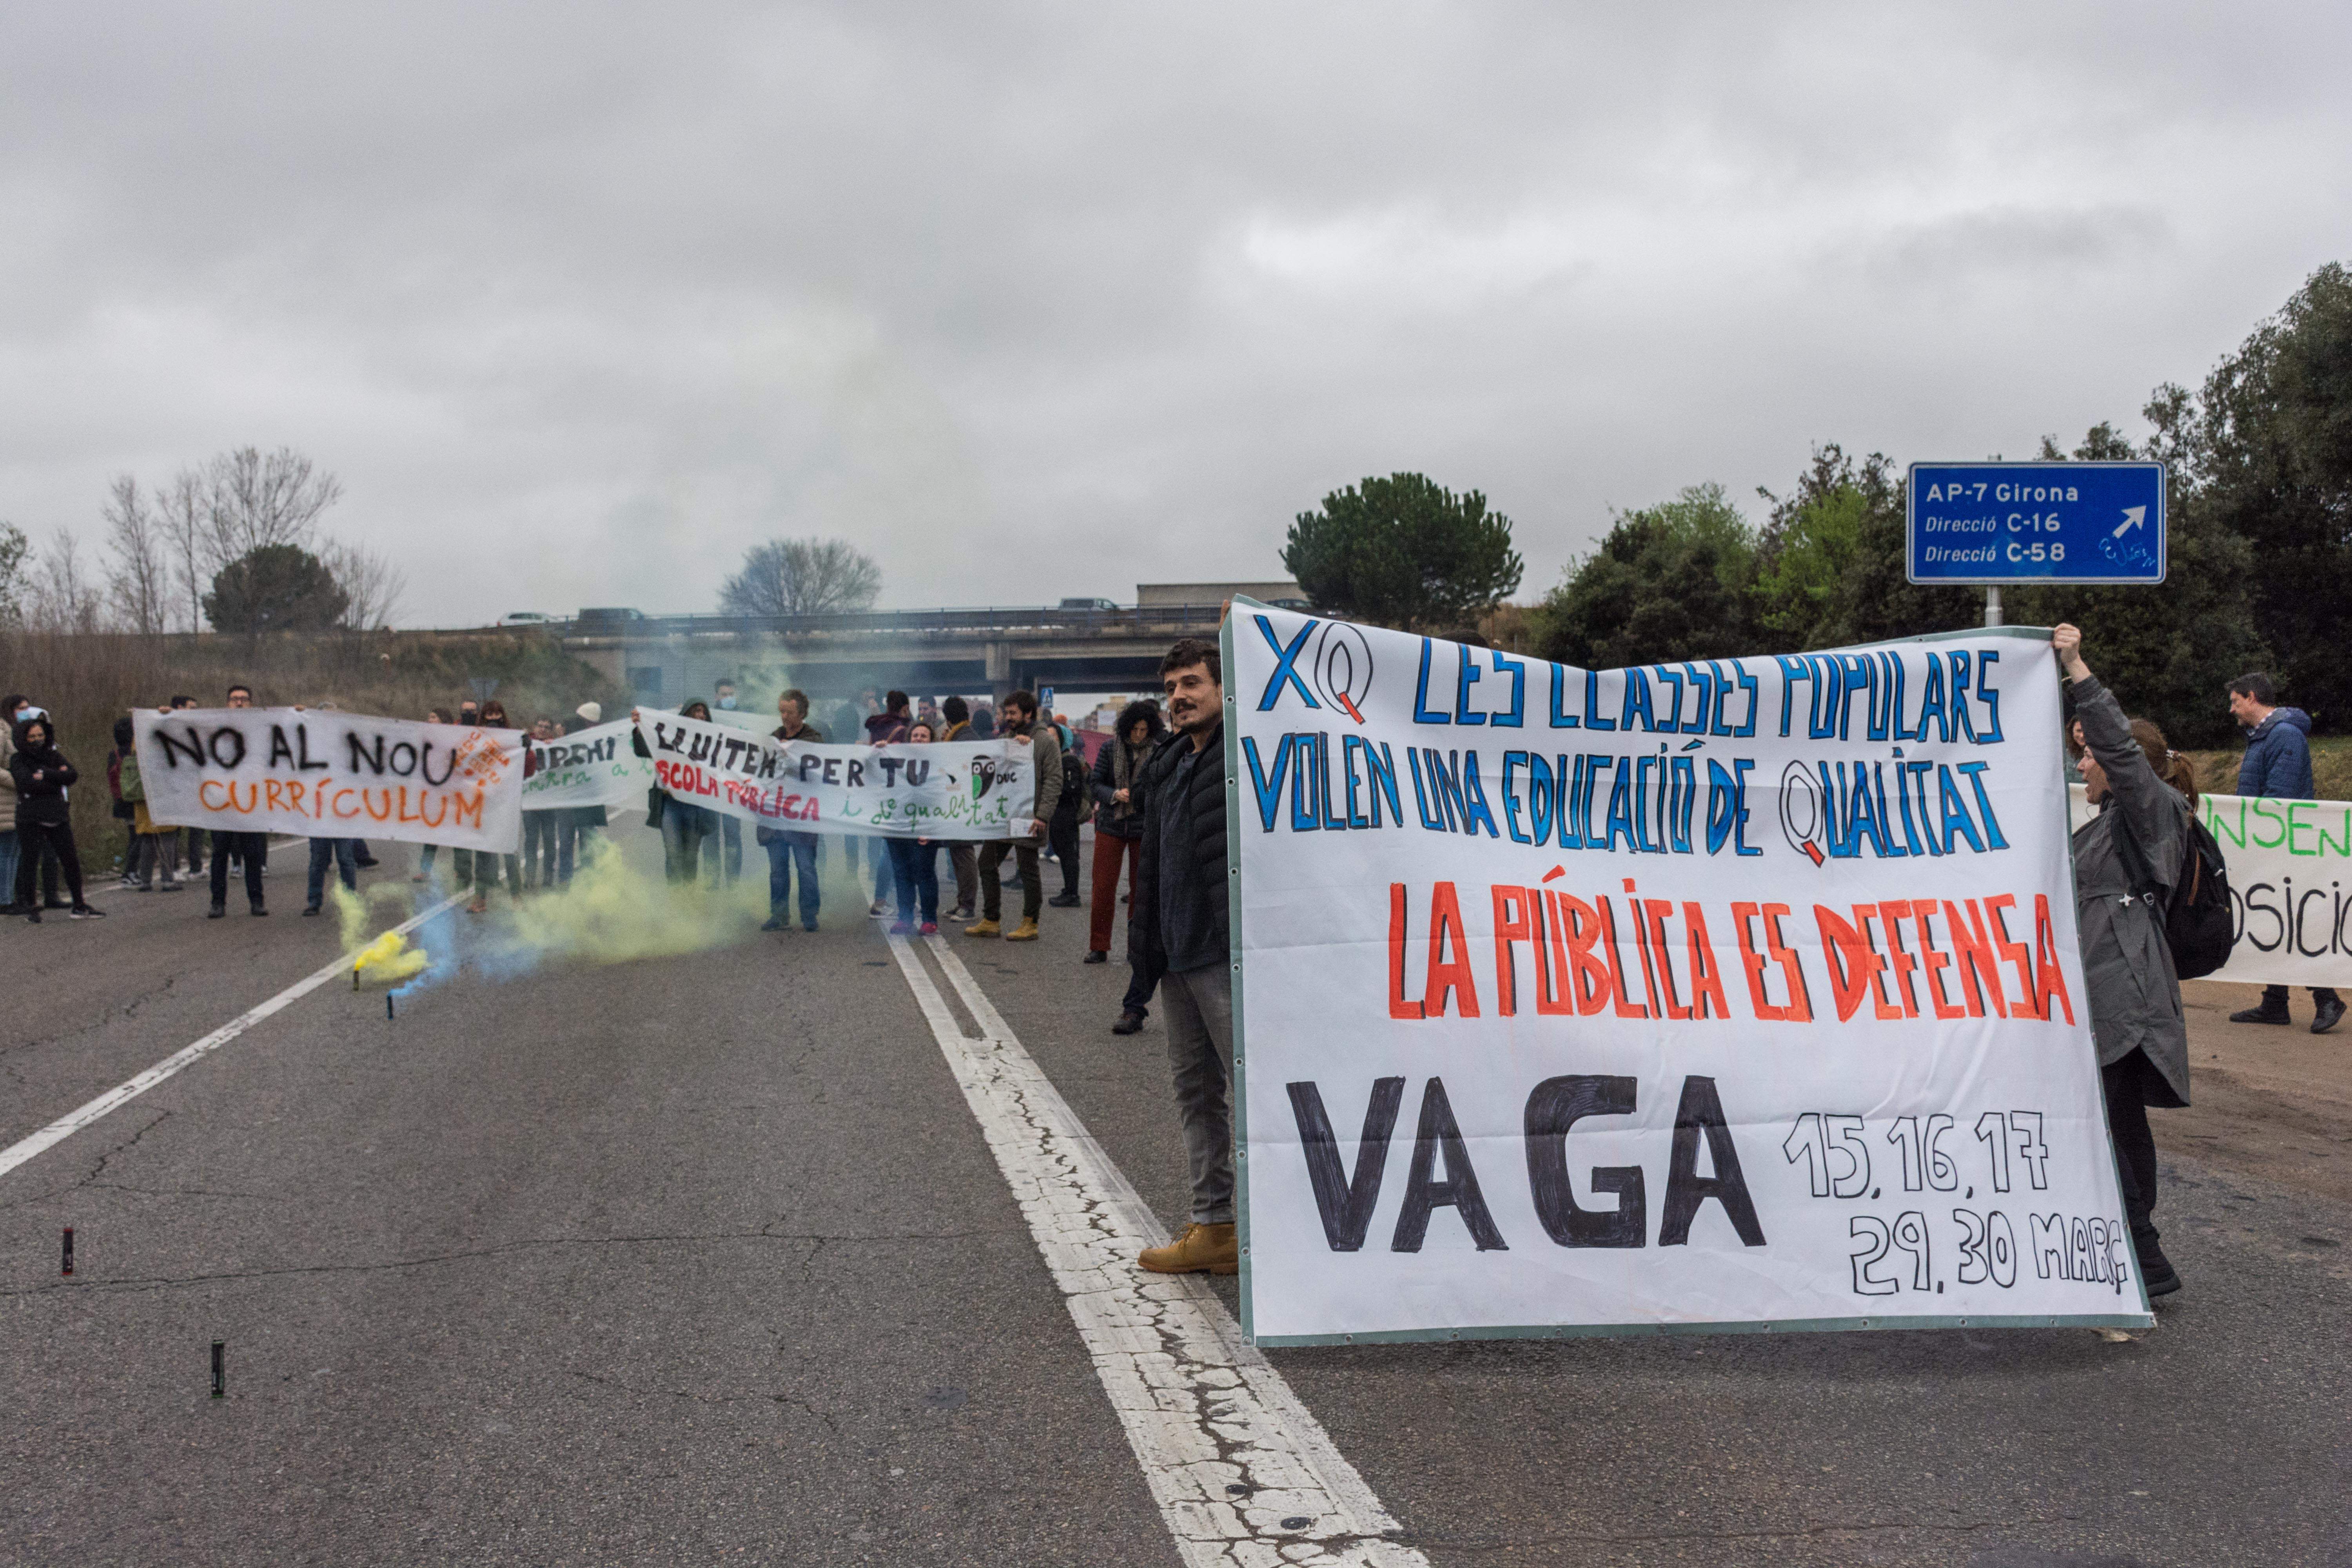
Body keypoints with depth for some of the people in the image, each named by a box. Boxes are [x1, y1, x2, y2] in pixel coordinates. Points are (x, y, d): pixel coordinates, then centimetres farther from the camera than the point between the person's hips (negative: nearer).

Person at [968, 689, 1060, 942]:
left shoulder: (1045, 741, -9)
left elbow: (1054, 781, -13)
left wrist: (1042, 815, -19)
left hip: (1027, 819, -8)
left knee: (1028, 870, 1)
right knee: (986, 864, 8)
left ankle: (1030, 924, 11)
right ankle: (990, 921, 15)